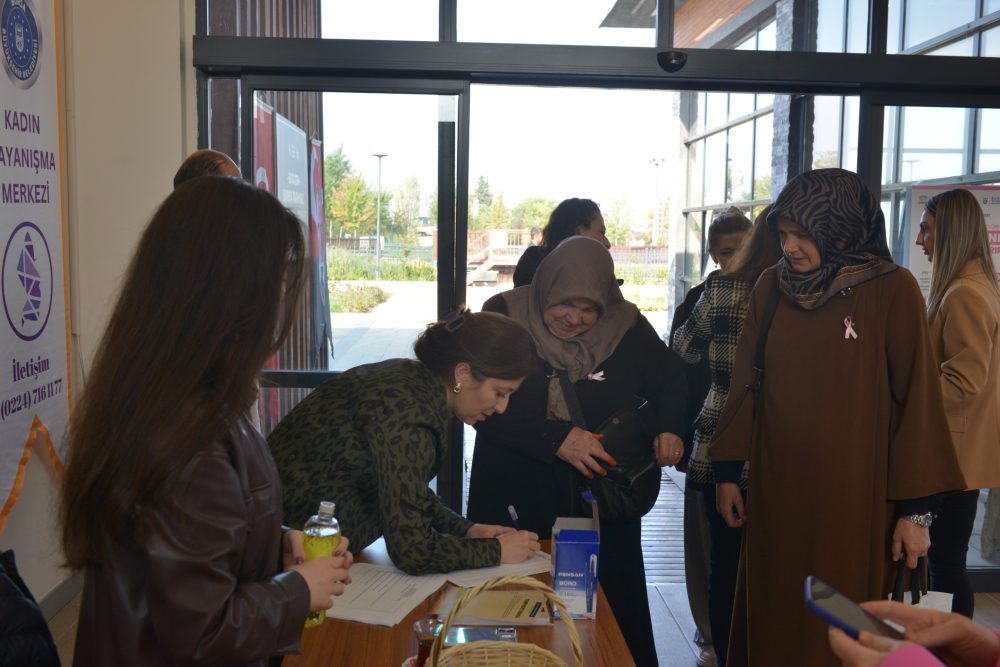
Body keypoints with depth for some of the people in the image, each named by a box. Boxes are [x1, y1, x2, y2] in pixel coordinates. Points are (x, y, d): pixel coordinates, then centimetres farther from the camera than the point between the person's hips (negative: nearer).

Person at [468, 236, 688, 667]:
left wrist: (669, 427, -7)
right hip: (516, 502, -1)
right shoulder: (504, 317, -9)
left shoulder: (626, 325, -3)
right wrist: (556, 438, -24)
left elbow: (669, 377, 12)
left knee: (616, 611, 11)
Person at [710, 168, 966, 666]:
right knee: (771, 623, 13)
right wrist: (727, 471, 6)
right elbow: (745, 384, 7)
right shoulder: (771, 286, 3)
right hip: (776, 490, 3)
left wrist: (915, 507, -8)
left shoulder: (893, 290, -9)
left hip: (854, 495, -3)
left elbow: (917, 398, -8)